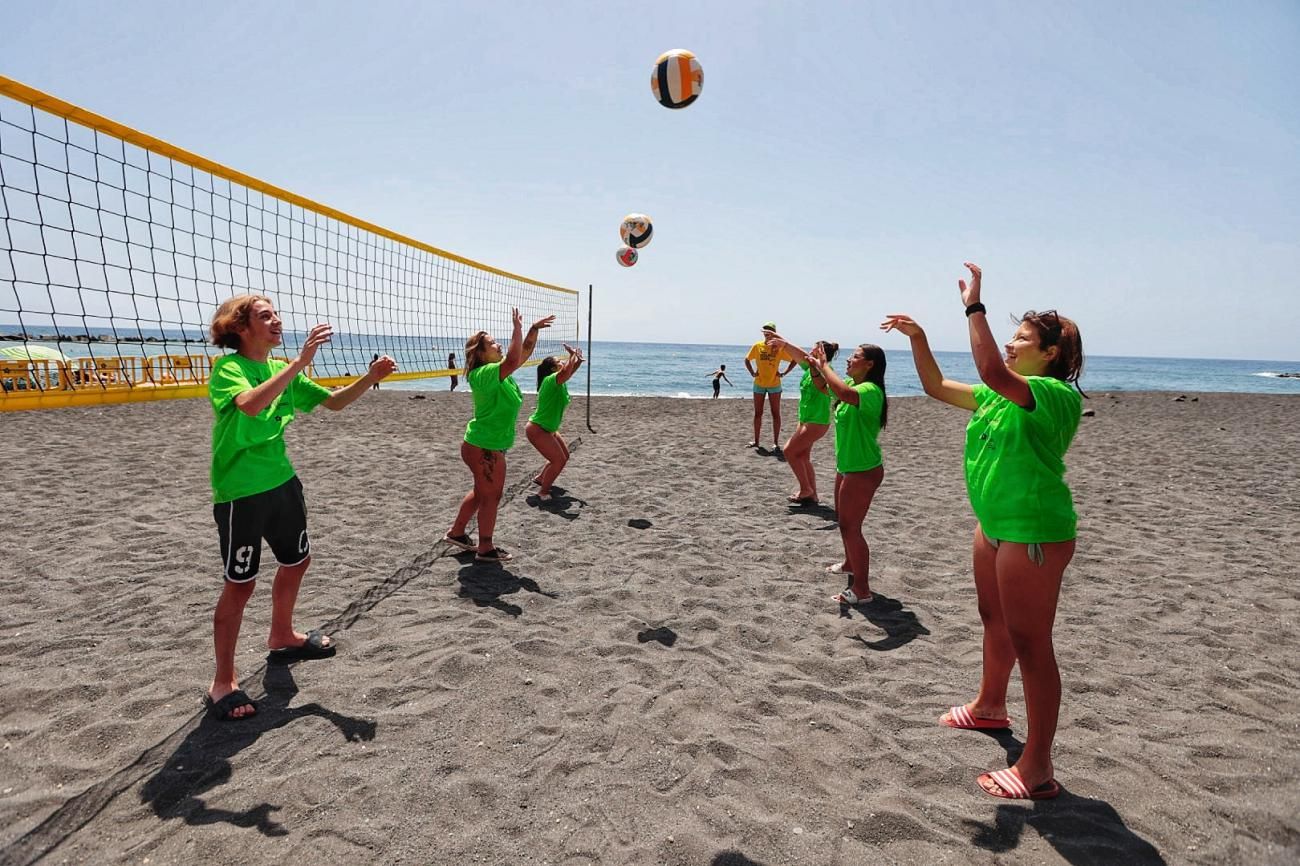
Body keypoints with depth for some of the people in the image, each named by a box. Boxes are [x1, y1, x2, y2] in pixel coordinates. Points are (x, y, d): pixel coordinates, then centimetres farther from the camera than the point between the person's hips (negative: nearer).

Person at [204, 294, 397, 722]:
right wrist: (301, 360, -41)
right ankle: (223, 681, 13)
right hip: (241, 493, -8)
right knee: (240, 584, -2)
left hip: (283, 482, 8)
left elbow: (334, 401, 9)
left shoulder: (283, 369, 6)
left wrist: (371, 377, -8)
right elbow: (250, 404, -37)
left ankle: (281, 637, 44)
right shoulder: (227, 368, -15)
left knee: (297, 560, 20)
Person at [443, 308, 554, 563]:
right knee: (491, 496, 2)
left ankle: (456, 533, 36)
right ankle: (485, 549, 14)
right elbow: (513, 361, -37)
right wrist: (518, 329, -30)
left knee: (481, 492, 22)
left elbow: (525, 352, 12)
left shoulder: (499, 370, 6)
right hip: (484, 447, -10)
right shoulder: (484, 374, -22)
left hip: (487, 445, 10)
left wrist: (534, 329, 0)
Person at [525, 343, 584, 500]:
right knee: (559, 460, -13)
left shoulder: (558, 381, 4)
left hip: (548, 430, 10)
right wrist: (572, 355, -32)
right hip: (537, 430, -10)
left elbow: (570, 371, 20)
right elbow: (565, 373, -45)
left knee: (564, 455, 19)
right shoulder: (550, 380, -23)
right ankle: (543, 492, 0)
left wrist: (577, 360, 0)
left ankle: (540, 478, 35)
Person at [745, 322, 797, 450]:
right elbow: (747, 360, 13)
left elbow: (794, 360, 0)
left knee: (775, 414, 0)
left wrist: (784, 373, -7)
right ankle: (756, 441, 18)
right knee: (758, 413, 9)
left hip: (774, 385, -2)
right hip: (759, 384, 2)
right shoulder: (757, 346, 0)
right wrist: (752, 373, 1)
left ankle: (776, 443, 4)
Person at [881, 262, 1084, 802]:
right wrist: (918, 339, 2)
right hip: (995, 524, 10)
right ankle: (990, 705, 49)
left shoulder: (1056, 393, -18)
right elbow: (937, 388, 13)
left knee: (1030, 642, -4)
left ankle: (1037, 769, 7)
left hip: (1034, 531, -10)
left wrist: (974, 307, -28)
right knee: (994, 618, 25)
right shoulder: (1003, 392, 10)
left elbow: (991, 371, -36)